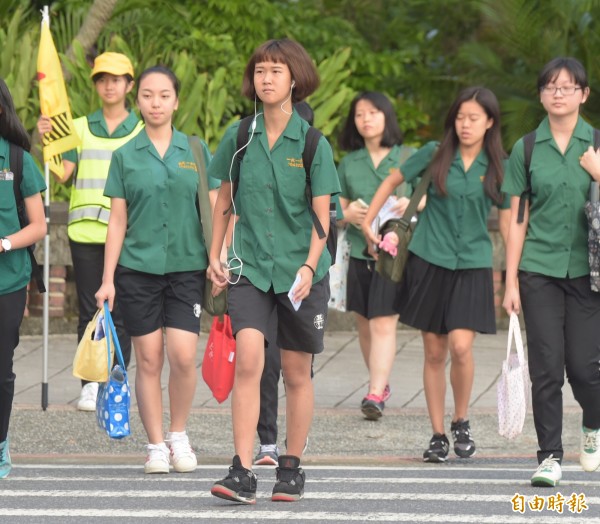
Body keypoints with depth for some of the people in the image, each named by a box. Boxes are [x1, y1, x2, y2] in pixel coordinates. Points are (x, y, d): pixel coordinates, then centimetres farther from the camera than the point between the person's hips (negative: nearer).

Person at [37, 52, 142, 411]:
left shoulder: (142, 132, 6)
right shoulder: (79, 128, 10)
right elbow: (63, 174, 0)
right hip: (86, 233, 1)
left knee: (120, 313, 0)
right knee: (89, 311, 2)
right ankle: (89, 385, 6)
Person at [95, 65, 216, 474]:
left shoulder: (196, 152, 6)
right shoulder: (125, 156, 5)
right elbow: (117, 221, 6)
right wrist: (108, 279, 2)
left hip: (187, 267, 0)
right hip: (138, 268, 0)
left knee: (183, 355, -11)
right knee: (149, 359, 0)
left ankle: (179, 435, 10)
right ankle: (156, 445, 10)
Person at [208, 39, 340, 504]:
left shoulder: (312, 143, -4)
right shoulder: (240, 137, 2)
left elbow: (321, 215, -5)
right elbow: (225, 199, 14)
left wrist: (309, 266, -17)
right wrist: (215, 255, 9)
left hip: (300, 269, -1)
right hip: (250, 267, 1)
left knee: (297, 373, 8)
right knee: (248, 359, -17)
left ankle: (292, 468, 23)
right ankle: (242, 473, -20)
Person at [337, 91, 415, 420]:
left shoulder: (409, 158, 4)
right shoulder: (349, 163, 12)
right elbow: (336, 210, 15)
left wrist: (412, 205, -14)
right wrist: (347, 214, -8)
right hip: (359, 250, 4)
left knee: (383, 324, -13)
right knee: (364, 324, 8)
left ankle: (375, 394, -19)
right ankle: (381, 384, 25)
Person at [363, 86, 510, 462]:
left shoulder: (499, 167, -1)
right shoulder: (435, 155, -1)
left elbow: (507, 224, 5)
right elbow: (392, 181, 13)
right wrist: (367, 223, 8)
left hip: (473, 265, -1)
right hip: (429, 262, 1)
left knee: (461, 346, -17)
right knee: (434, 353, 4)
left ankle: (461, 421, 6)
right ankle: (438, 435, 14)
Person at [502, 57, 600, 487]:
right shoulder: (526, 150, 5)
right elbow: (518, 220, 6)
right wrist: (511, 281, 2)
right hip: (540, 270, 0)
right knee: (546, 368, -3)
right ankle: (550, 456, 5)